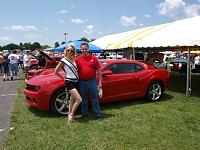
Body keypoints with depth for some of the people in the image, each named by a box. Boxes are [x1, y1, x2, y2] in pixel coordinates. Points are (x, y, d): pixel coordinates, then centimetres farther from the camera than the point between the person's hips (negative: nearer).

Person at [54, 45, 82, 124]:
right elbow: (56, 72, -4)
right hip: (69, 82, -7)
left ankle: (70, 115, 24)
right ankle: (71, 114, 3)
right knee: (79, 99, -15)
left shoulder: (73, 59, 10)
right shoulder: (63, 60, -8)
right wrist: (64, 77, -3)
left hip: (76, 81, 7)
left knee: (72, 100, 12)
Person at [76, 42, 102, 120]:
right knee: (83, 100, 13)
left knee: (95, 99, 5)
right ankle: (84, 115, 26)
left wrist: (99, 81, -1)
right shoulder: (78, 59, 3)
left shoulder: (93, 58, 1)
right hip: (82, 82, 1)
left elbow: (98, 70, 2)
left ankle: (98, 115, 15)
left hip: (92, 81, -1)